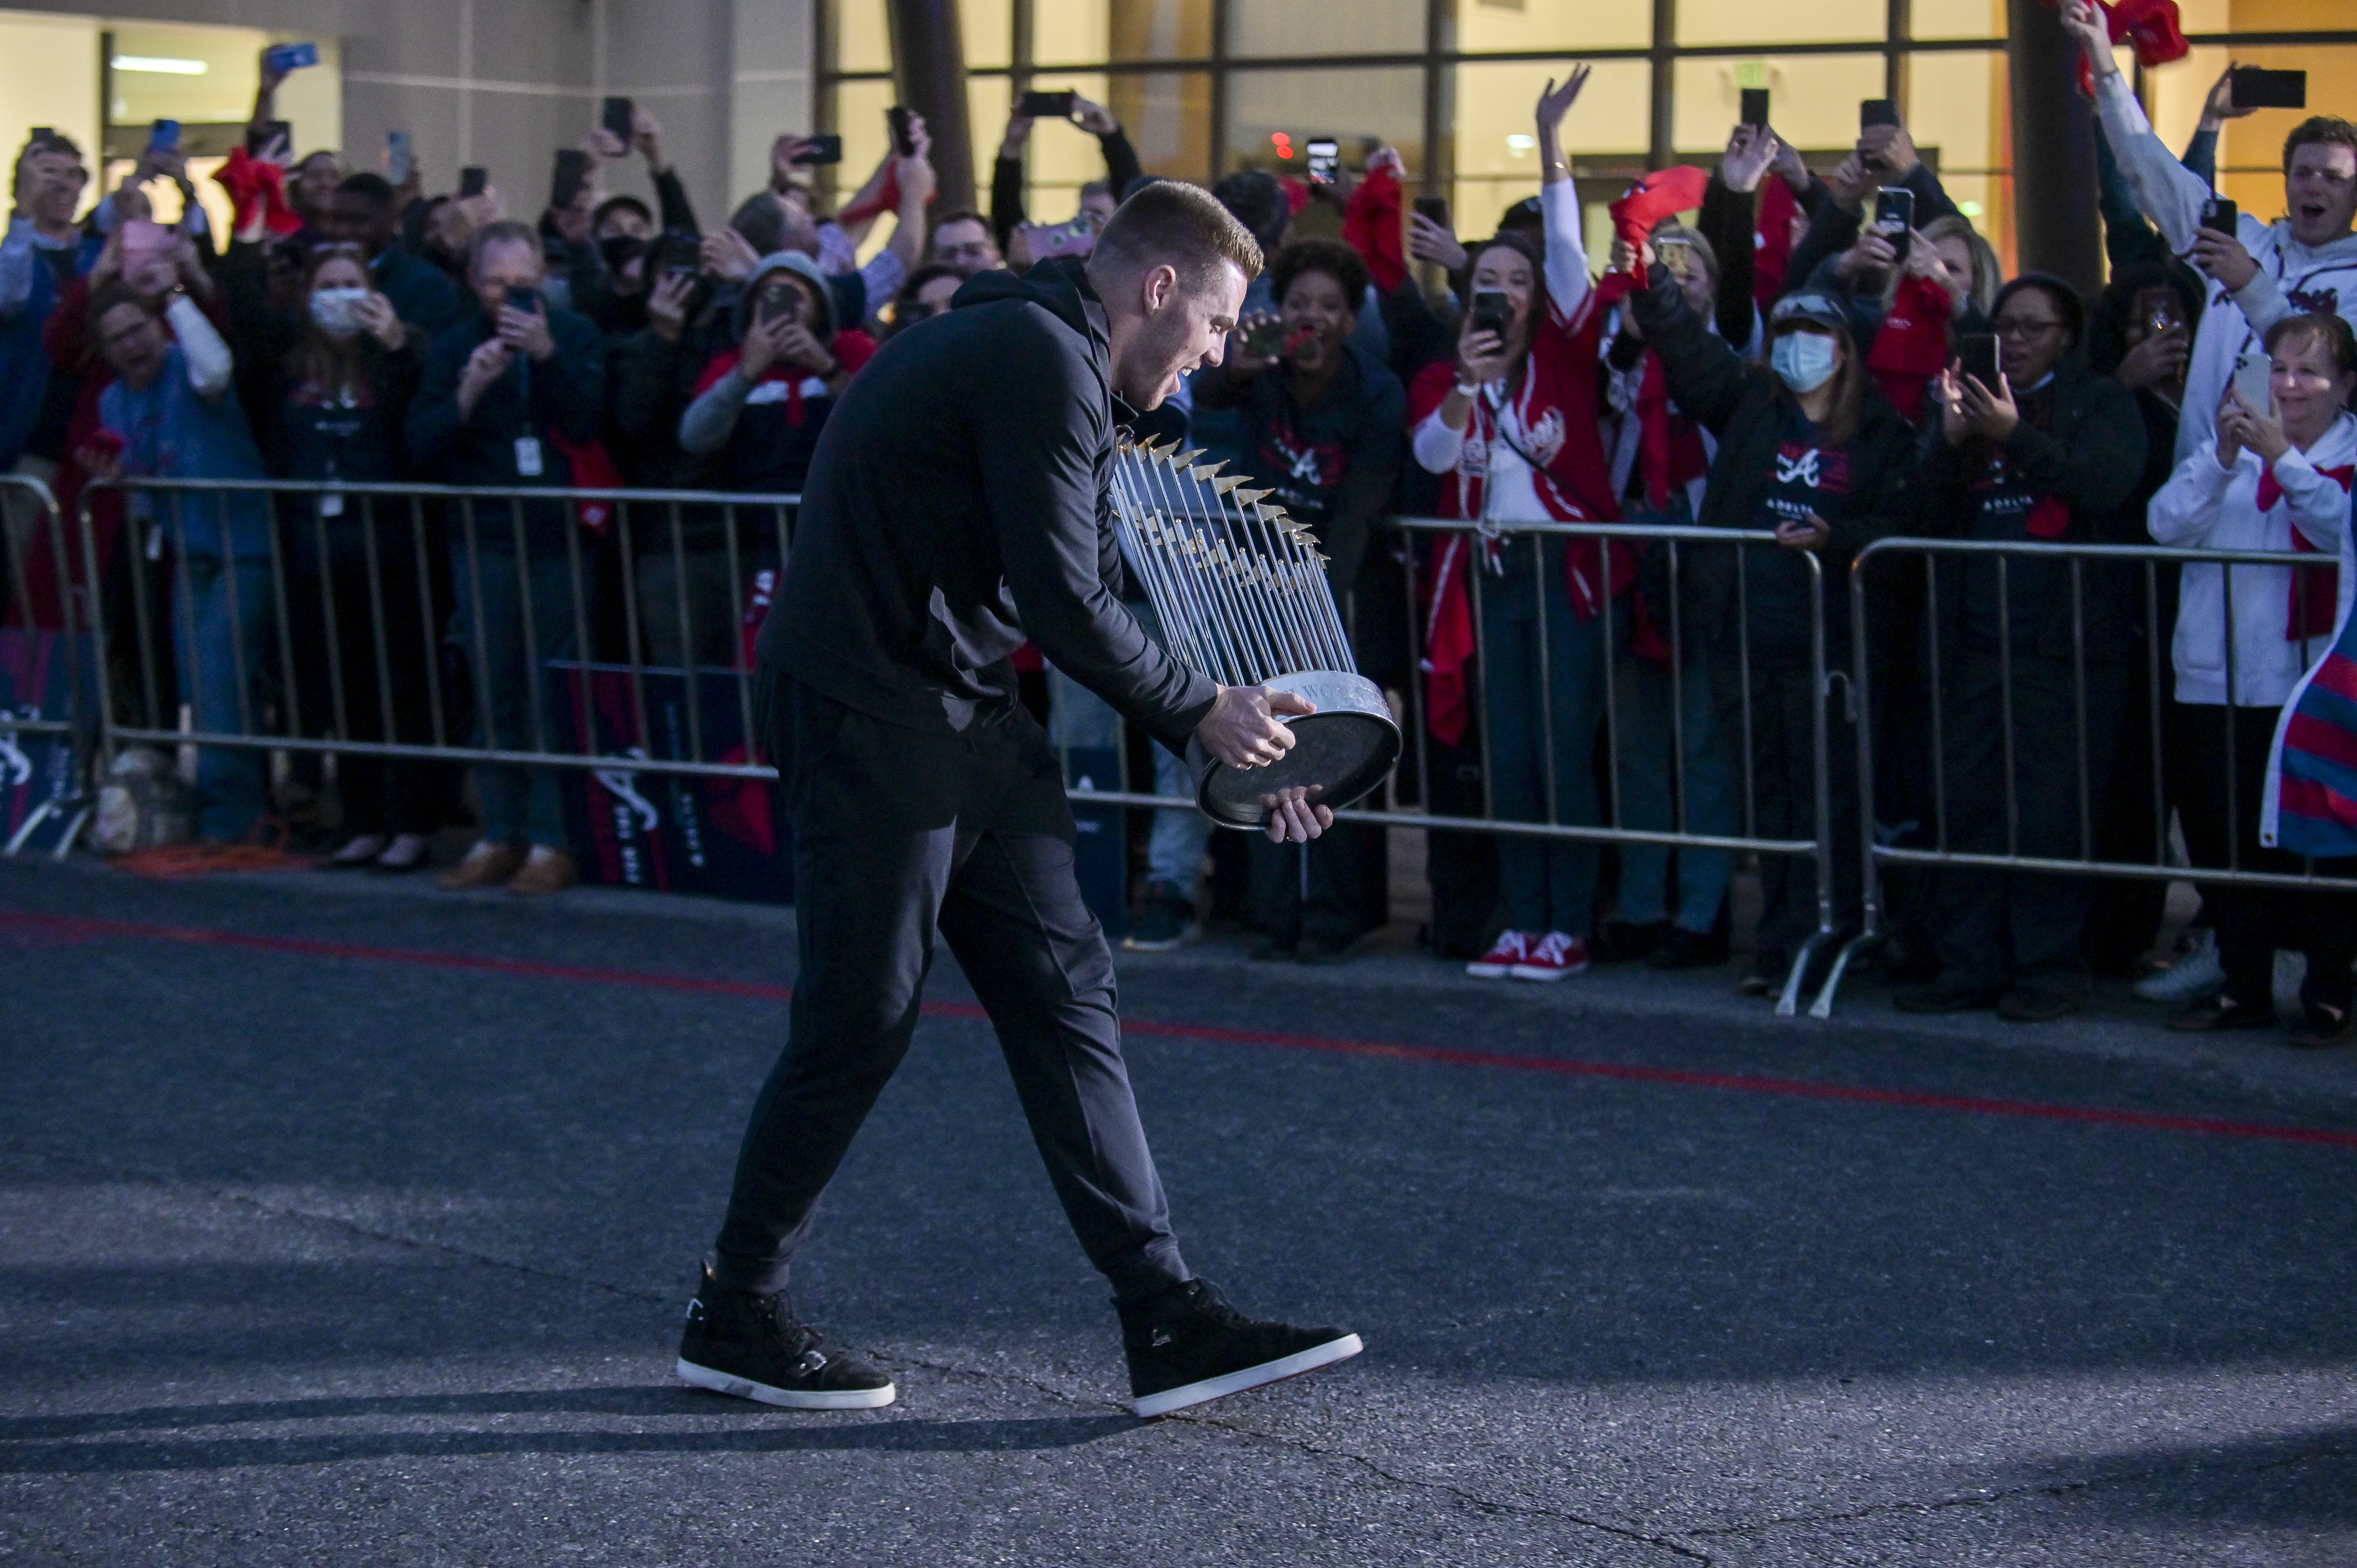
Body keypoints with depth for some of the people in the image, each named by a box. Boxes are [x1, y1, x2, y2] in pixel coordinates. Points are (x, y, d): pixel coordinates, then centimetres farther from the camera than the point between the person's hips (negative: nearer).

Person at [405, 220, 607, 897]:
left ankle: (553, 840, -1)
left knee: (554, 696, -5)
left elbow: (589, 422, -11)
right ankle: (500, 835, 10)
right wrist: (466, 395, -15)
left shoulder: (573, 336, 2)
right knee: (494, 695, 4)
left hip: (559, 539, -2)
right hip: (484, 543, 2)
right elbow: (421, 448, 0)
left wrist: (548, 356, -22)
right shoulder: (453, 348, 8)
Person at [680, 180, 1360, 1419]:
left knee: (1066, 993, 4)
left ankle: (1166, 1321, 3)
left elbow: (1084, 594, 21)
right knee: (860, 1026, -1)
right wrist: (1200, 712, -7)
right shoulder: (1043, 361, -16)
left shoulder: (1035, 350, 18)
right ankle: (734, 1315, 15)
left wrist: (1226, 730, 17)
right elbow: (1065, 603, -20)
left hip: (962, 714, 11)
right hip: (874, 720, -10)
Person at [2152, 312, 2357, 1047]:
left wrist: (2283, 459, -24)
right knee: (2230, 840, 8)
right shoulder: (2234, 447, 12)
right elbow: (2168, 523, -1)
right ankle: (2244, 984, 20)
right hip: (2222, 684, 4)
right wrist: (2223, 458, -16)